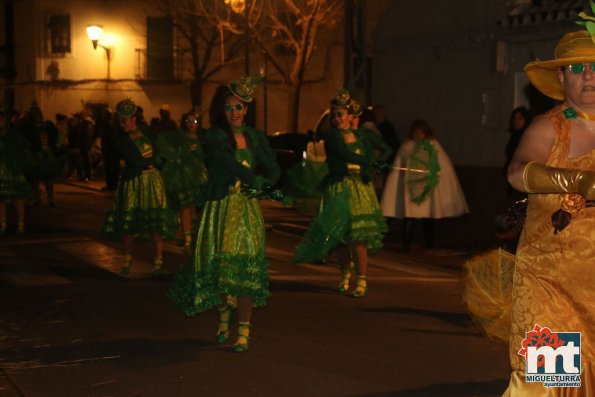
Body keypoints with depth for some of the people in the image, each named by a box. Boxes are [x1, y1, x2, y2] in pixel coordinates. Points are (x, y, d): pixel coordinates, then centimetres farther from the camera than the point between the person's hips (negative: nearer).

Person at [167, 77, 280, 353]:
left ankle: (243, 331, 4)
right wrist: (258, 182, -13)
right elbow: (232, 166, -16)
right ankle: (223, 313, 28)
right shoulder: (213, 137, -3)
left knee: (246, 269, -2)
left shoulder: (255, 138, 10)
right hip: (219, 208, -2)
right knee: (218, 264, -1)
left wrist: (263, 186, -10)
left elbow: (274, 170, 9)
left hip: (247, 208, 2)